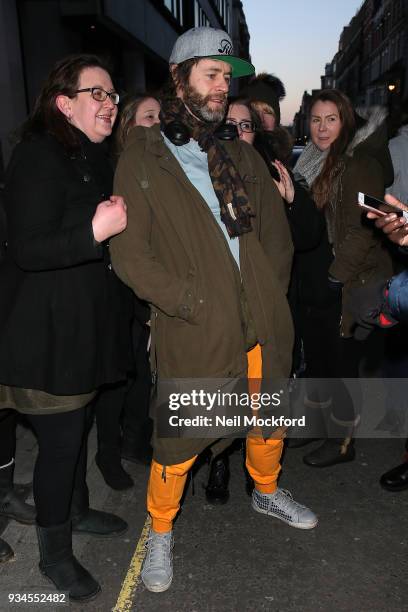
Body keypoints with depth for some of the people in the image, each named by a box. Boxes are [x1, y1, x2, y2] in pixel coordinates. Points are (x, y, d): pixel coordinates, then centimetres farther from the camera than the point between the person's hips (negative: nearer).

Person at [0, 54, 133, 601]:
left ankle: (76, 509, 43)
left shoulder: (93, 157, 12)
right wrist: (96, 232, -34)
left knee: (77, 422, 21)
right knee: (60, 437, 1)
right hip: (46, 329, -9)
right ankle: (54, 552, 23)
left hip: (85, 320, 9)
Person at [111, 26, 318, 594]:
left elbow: (277, 230, 14)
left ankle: (267, 490, 51)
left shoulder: (242, 156, 12)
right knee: (178, 441, 5)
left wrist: (271, 293, 1)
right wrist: (197, 305, -16)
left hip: (262, 325, 6)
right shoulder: (142, 159, -4)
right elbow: (130, 255, -11)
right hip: (194, 333, -5)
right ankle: (161, 533, 32)